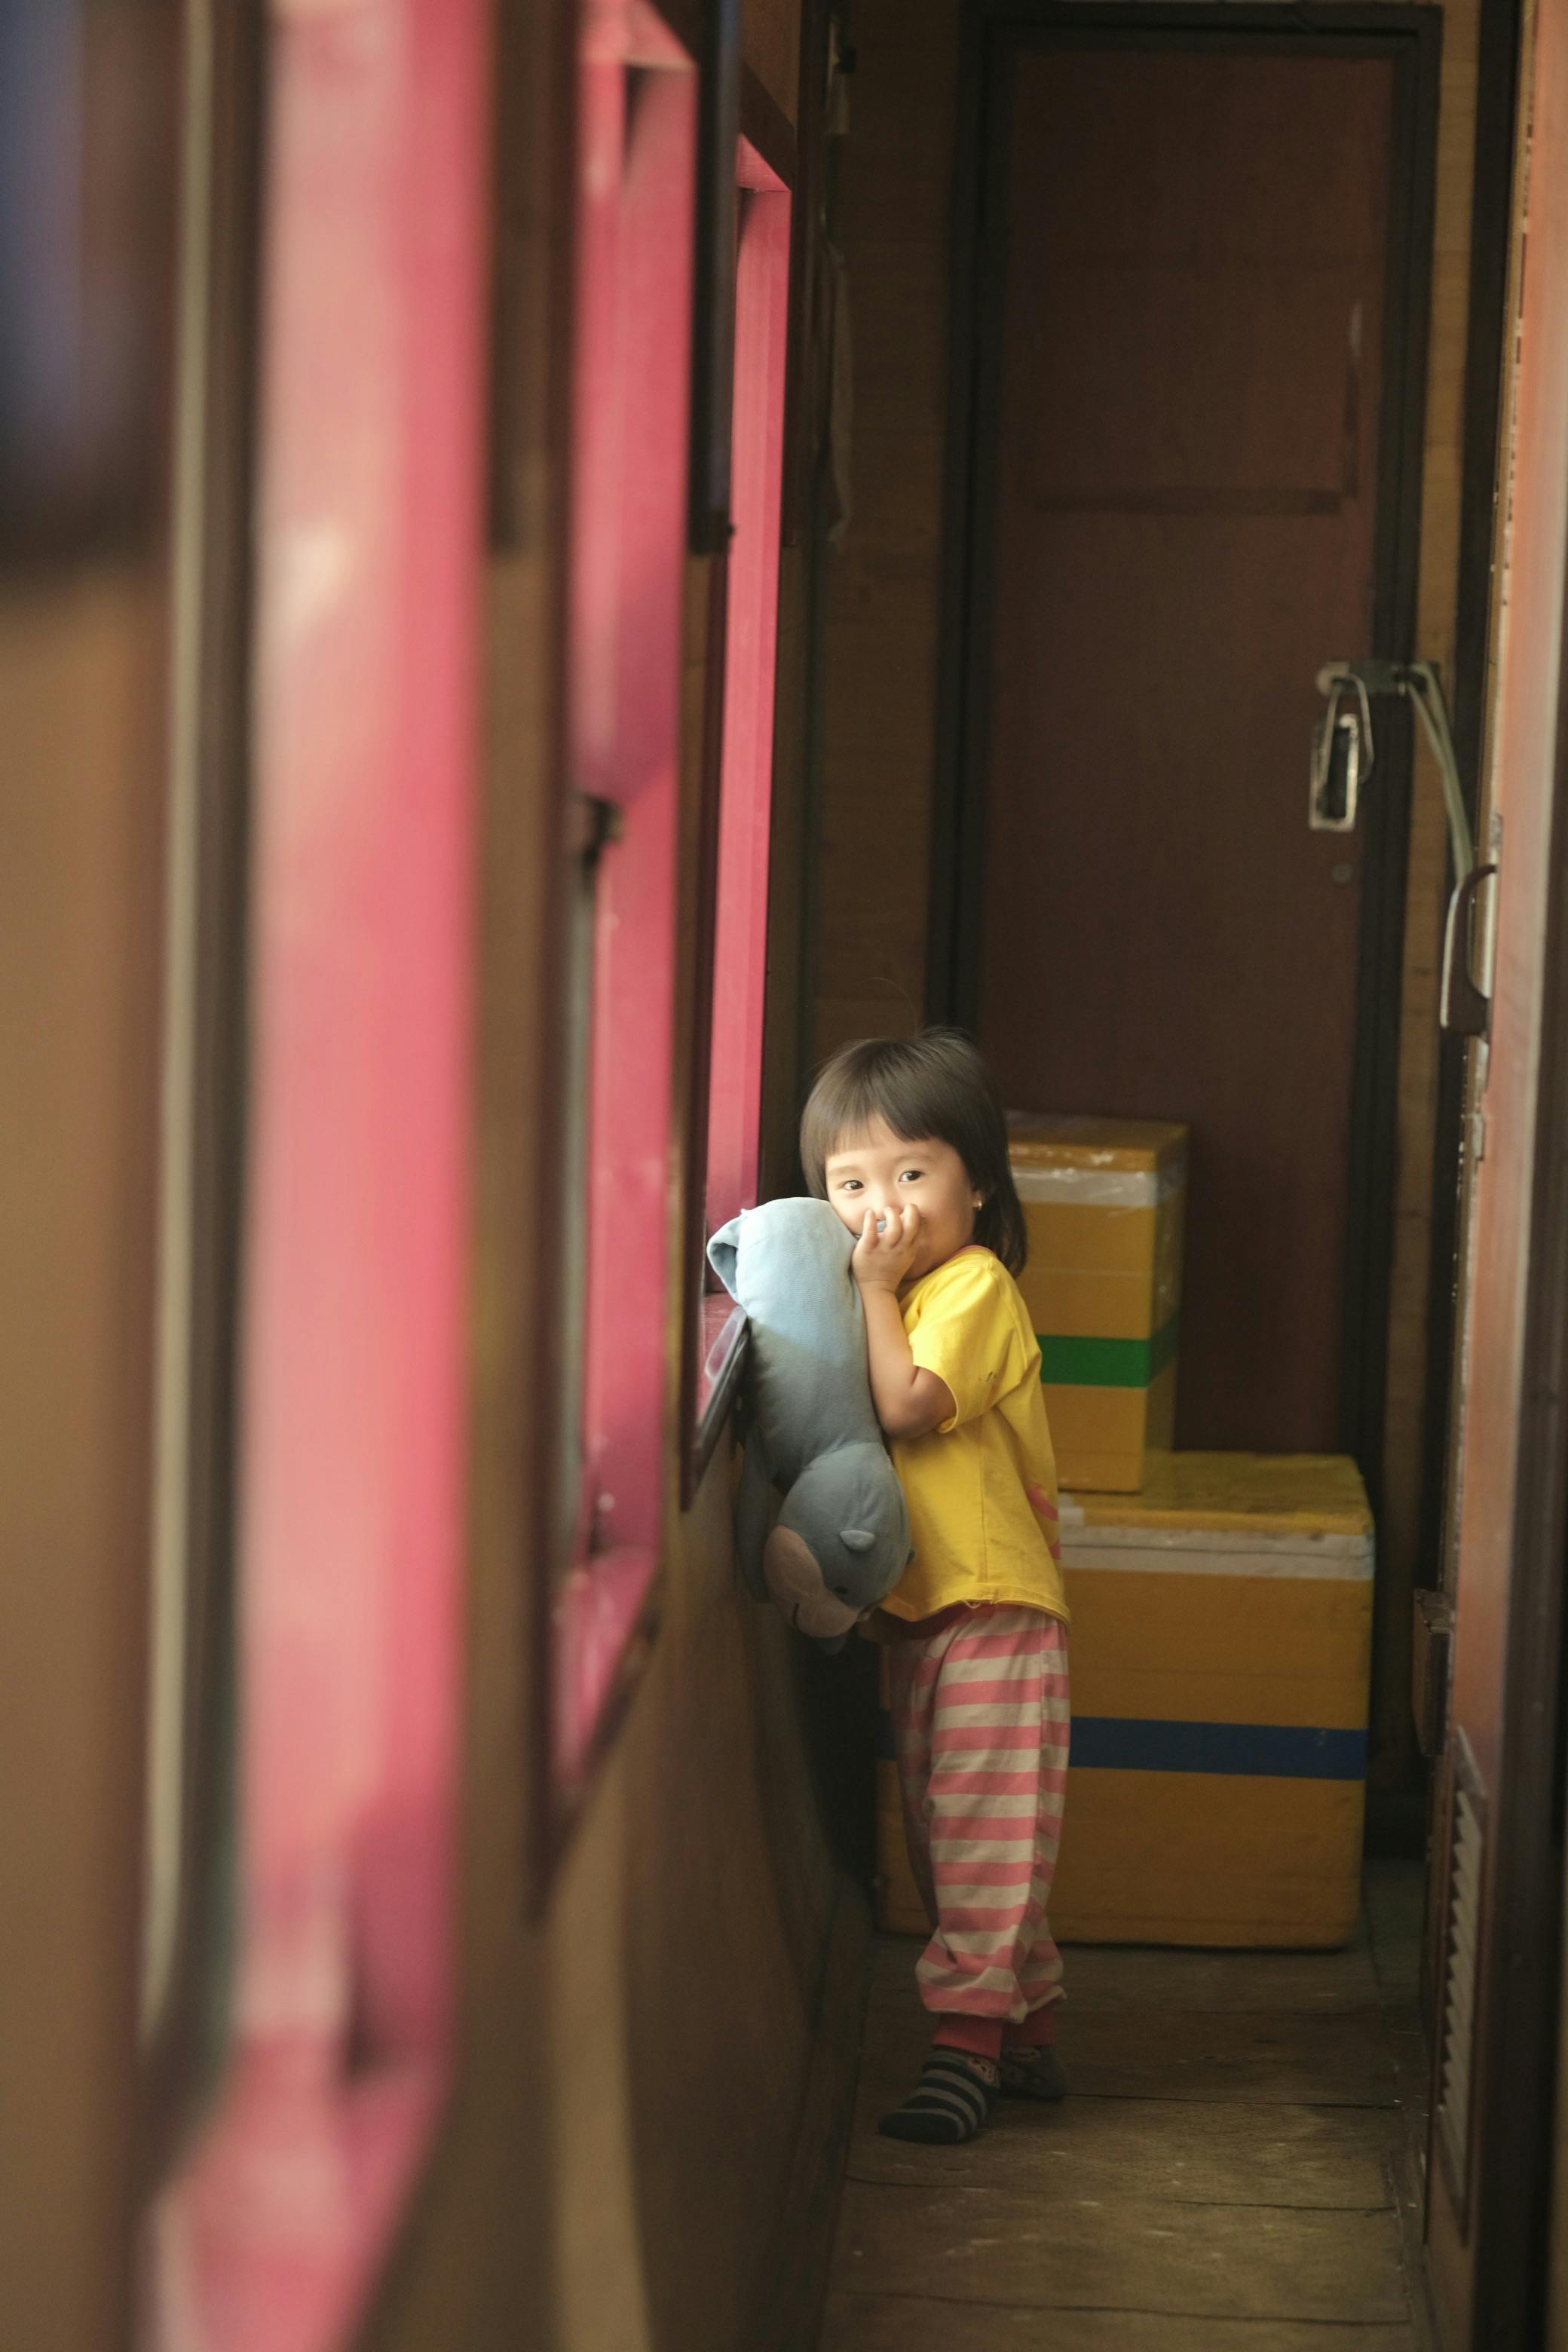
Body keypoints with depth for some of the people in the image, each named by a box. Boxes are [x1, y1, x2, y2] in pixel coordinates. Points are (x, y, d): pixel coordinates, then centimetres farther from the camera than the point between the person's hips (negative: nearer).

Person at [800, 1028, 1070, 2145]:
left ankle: (968, 2038, -8)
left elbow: (908, 1405, -24)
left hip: (993, 1604, -9)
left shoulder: (973, 1285, -11)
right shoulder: (902, 1290, 15)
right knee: (945, 1833, 13)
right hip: (921, 1610, 9)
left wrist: (875, 1288, -17)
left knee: (984, 1827, -8)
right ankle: (1029, 2029, 21)